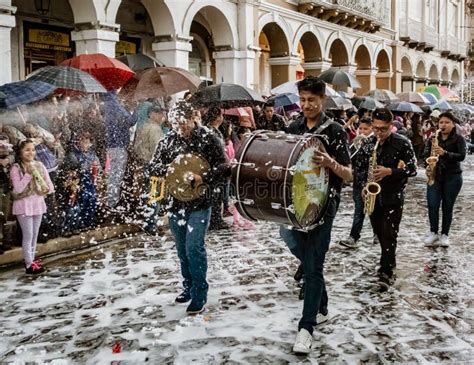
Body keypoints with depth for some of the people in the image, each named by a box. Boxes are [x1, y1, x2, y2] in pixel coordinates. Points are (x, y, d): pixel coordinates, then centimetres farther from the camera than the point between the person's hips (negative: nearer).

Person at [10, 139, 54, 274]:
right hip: (24, 205, -5)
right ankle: (29, 265, 5)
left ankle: (31, 259, 28)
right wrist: (28, 174, -24)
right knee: (28, 235, -3)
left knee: (35, 235, 14)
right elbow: (18, 189, -21)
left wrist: (47, 189, -18)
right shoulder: (16, 168, -11)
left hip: (38, 204, 5)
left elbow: (49, 184, 4)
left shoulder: (39, 165, 2)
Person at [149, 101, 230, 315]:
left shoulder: (208, 138, -6)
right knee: (182, 249, 15)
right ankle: (189, 287, 32)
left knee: (194, 247, -12)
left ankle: (199, 295, -1)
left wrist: (204, 179, -24)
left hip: (199, 203, -5)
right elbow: (154, 166, 4)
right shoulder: (168, 140, 4)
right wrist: (170, 170, -17)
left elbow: (223, 166, -9)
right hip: (175, 203, 5)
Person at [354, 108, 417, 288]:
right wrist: (364, 186, 0)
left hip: (393, 197, -4)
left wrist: (389, 171, -20)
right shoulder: (368, 143, 3)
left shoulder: (403, 143, -9)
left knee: (389, 234, -8)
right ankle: (389, 261, 32)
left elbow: (412, 169, -8)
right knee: (379, 233, 13)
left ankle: (386, 272, -3)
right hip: (373, 196, 5)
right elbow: (359, 166, 14)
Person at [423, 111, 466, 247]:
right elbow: (427, 154, 8)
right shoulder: (433, 138, 8)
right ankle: (433, 233, 8)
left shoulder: (458, 139, -2)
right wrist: (427, 166, -11)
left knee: (447, 207, 3)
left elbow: (462, 156, -16)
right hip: (435, 176, 2)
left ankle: (444, 235, 14)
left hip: (452, 177, -2)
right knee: (432, 205, -6)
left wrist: (445, 153, -30)